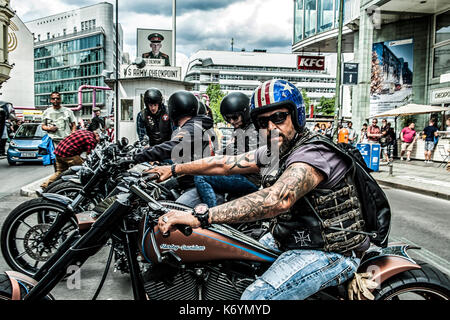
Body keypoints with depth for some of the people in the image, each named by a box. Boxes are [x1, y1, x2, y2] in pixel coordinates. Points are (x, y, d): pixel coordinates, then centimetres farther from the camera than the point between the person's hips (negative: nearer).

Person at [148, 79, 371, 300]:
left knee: (256, 297, -25)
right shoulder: (272, 153, 5)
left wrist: (201, 217, -46)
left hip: (330, 252, -9)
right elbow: (224, 164, 12)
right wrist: (174, 169, 17)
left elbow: (277, 199, -41)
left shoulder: (314, 153, -25)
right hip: (287, 240, 9)